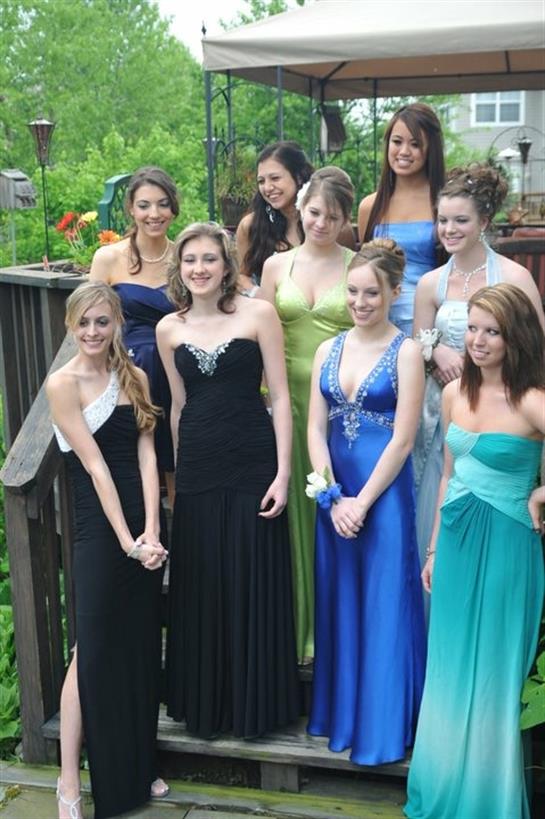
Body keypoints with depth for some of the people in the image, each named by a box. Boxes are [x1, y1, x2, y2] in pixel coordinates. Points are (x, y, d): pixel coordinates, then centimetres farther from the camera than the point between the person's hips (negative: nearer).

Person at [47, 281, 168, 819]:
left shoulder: (134, 378, 7)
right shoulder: (63, 384, -8)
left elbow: (146, 454, 0)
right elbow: (95, 466, -13)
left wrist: (150, 531, -11)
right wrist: (126, 540, -16)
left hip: (144, 524, 6)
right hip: (99, 528, -5)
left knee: (141, 645, 13)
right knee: (93, 649, -1)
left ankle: (135, 769, 28)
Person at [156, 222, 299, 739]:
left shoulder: (258, 314, -3)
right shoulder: (169, 328, 8)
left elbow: (279, 396, -4)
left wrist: (283, 471, -10)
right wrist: (175, 474, 16)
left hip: (253, 466, -3)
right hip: (197, 471, 3)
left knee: (255, 588, 5)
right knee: (200, 590, 10)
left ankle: (255, 705, 23)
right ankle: (204, 705, 27)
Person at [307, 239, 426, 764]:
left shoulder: (405, 352, -6)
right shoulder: (328, 350, 7)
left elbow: (403, 438, -11)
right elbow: (315, 429, 3)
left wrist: (362, 502, -13)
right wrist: (333, 498, -7)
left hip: (383, 493, -4)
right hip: (333, 494, 5)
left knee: (384, 608, 2)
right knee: (339, 604, 14)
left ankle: (383, 728, 17)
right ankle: (339, 714, 30)